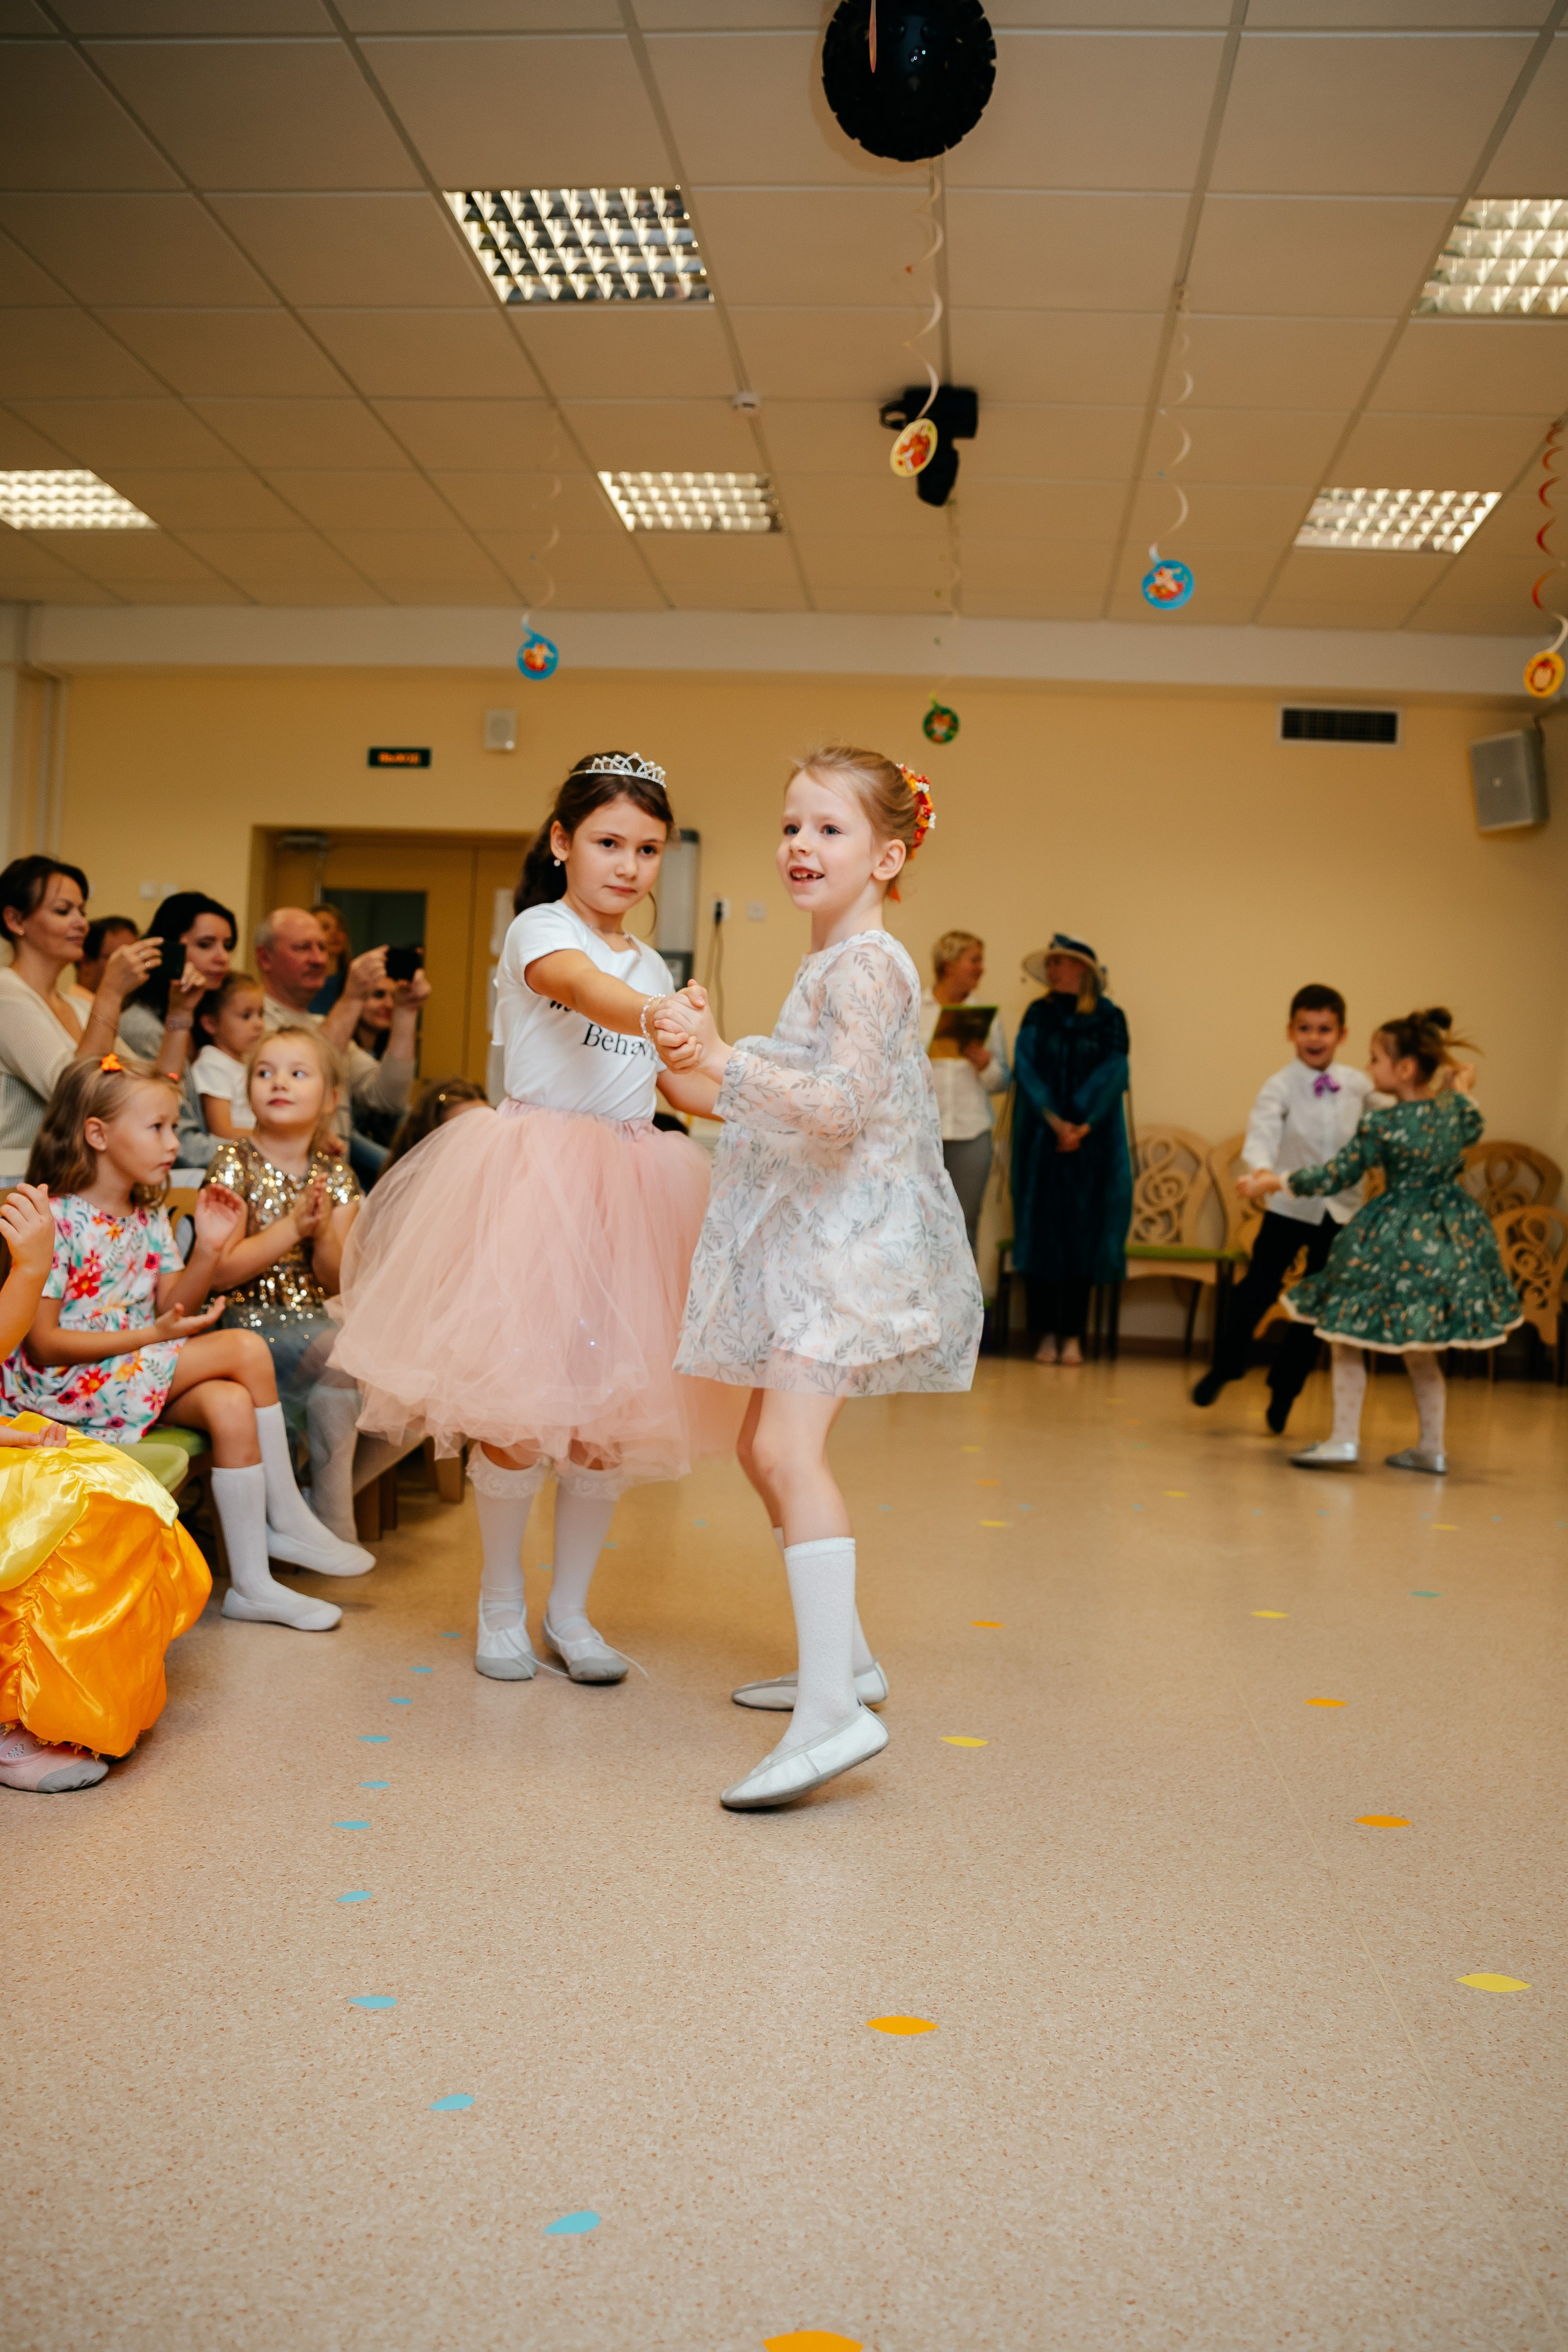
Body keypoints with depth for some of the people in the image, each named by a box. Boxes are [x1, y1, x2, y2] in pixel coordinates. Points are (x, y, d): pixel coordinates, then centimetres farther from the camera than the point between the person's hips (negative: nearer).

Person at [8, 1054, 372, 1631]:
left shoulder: (148, 1218, 11)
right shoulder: (56, 1222, -15)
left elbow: (171, 1308, 6)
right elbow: (43, 1345, -18)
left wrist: (208, 1249, -9)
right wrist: (151, 1335, -23)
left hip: (138, 1370, 8)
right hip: (67, 1386, -7)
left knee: (230, 1403, -24)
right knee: (246, 1349, -19)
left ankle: (251, 1583, -16)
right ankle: (287, 1521, -7)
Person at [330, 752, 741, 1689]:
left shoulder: (652, 967, 16)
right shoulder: (540, 930, -5)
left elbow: (680, 1083, 23)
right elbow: (587, 989, -29)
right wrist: (663, 1016, -49)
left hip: (627, 1191, 6)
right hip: (536, 1182, -6)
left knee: (611, 1403, 6)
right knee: (517, 1399, -2)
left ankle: (571, 1610, 20)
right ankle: (501, 1605, 18)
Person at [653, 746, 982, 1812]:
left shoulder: (864, 965, -13)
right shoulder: (832, 966, 18)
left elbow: (843, 1102, -26)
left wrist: (721, 1059, -29)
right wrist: (714, 1074, 21)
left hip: (853, 1236, -11)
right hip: (811, 1240, 11)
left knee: (789, 1446, -22)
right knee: (766, 1445, 16)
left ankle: (833, 1712, -25)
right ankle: (842, 1654, 28)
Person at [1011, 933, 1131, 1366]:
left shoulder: (1108, 1017, 3)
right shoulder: (1037, 1015, 8)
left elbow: (1111, 1075, -6)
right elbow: (1025, 1067, -3)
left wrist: (1083, 1125, -17)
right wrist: (1054, 1120, -16)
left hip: (1091, 1141, -2)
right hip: (1040, 1139, 2)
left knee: (1082, 1232, 0)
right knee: (1040, 1229, 0)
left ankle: (1073, 1335, 5)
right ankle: (1046, 1332, 6)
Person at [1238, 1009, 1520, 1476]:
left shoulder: (1380, 1125, -17)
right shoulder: (1454, 1108, -1)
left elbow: (1335, 1177, -13)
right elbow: (1472, 1129, 23)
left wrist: (1276, 1182, -5)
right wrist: (1462, 1089, 34)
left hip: (1394, 1243, -7)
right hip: (1447, 1240, 7)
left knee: (1348, 1339, 7)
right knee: (1421, 1351, 19)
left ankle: (1344, 1440, 3)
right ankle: (1431, 1447, 22)